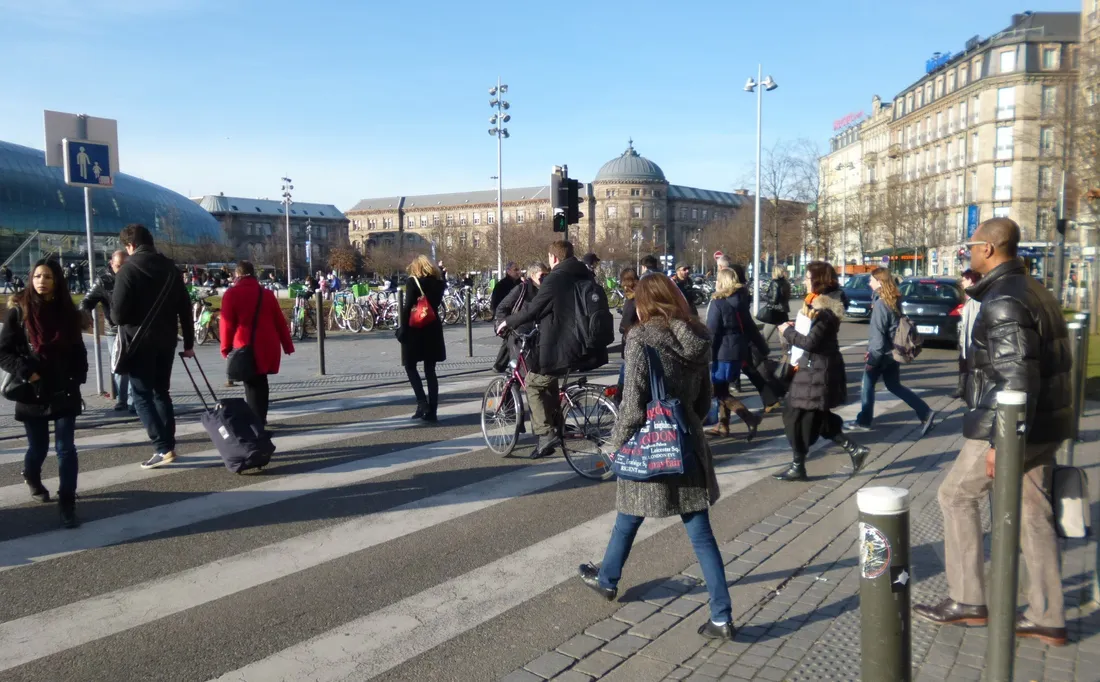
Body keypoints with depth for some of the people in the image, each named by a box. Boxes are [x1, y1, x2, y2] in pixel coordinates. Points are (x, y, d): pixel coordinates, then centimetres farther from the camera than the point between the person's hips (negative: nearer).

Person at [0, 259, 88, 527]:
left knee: (66, 448, -3)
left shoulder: (67, 312, 2)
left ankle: (67, 505, 2)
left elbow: (78, 351, 10)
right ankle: (32, 477, 47)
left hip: (64, 393, 1)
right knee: (38, 447, 13)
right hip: (32, 394, -1)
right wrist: (25, 372, -18)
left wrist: (78, 377, -1)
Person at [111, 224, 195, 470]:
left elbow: (118, 314, -13)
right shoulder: (170, 267, 7)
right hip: (166, 341, 6)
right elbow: (185, 308, 8)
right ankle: (169, 445, 16)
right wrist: (189, 342, 13)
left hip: (140, 342, -6)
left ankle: (162, 448, -8)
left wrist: (115, 314, 11)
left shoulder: (127, 270, -10)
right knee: (162, 392, 16)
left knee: (142, 396, 0)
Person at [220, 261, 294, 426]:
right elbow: (280, 321, 10)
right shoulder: (267, 293, 10)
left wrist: (226, 348, 4)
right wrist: (287, 345, 14)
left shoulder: (231, 294, -2)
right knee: (261, 381, 17)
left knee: (252, 384, 1)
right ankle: (260, 419, 23)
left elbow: (227, 324, -5)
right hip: (267, 346, 4)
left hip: (245, 347, -4)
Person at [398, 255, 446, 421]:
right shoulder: (438, 282, 7)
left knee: (410, 366, 9)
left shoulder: (413, 281, -8)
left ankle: (422, 402, -7)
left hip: (415, 329, -5)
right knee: (430, 370, 9)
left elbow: (407, 307, -14)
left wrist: (402, 329, -11)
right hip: (432, 329, 5)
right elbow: (437, 303, 11)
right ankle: (432, 411, 6)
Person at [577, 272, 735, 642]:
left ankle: (607, 580, 42)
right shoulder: (697, 339, 4)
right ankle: (721, 617, 11)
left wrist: (615, 443, -5)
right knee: (701, 533, 9)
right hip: (689, 446, 5)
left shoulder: (641, 338, -15)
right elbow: (704, 400, 11)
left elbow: (633, 404, -18)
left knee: (627, 520, 19)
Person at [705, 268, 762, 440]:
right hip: (737, 351, 8)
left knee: (719, 392, -2)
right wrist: (744, 350, 19)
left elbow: (712, 333, -16)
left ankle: (750, 419, -10)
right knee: (723, 389, 16)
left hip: (722, 353, -8)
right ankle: (722, 425, 20)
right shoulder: (740, 302, 9)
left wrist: (708, 356, -12)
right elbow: (749, 327, 14)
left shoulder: (718, 304, -14)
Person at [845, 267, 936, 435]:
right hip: (893, 351, 9)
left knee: (867, 385, 6)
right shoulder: (894, 300, 9)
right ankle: (926, 413, 13)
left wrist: (872, 358, -19)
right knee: (894, 386, 16)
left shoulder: (880, 304, -19)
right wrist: (872, 350, 18)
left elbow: (878, 334, -22)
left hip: (883, 353, -9)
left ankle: (863, 421, 18)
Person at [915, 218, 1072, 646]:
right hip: (1041, 426, 9)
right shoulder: (1034, 291, 13)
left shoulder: (1003, 302, -19)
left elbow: (1017, 378, -25)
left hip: (1010, 427, -9)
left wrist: (1001, 441, -24)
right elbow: (1051, 363, 19)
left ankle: (968, 601, 12)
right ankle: (1047, 619, 19)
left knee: (956, 496, 4)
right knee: (1032, 513, 13)